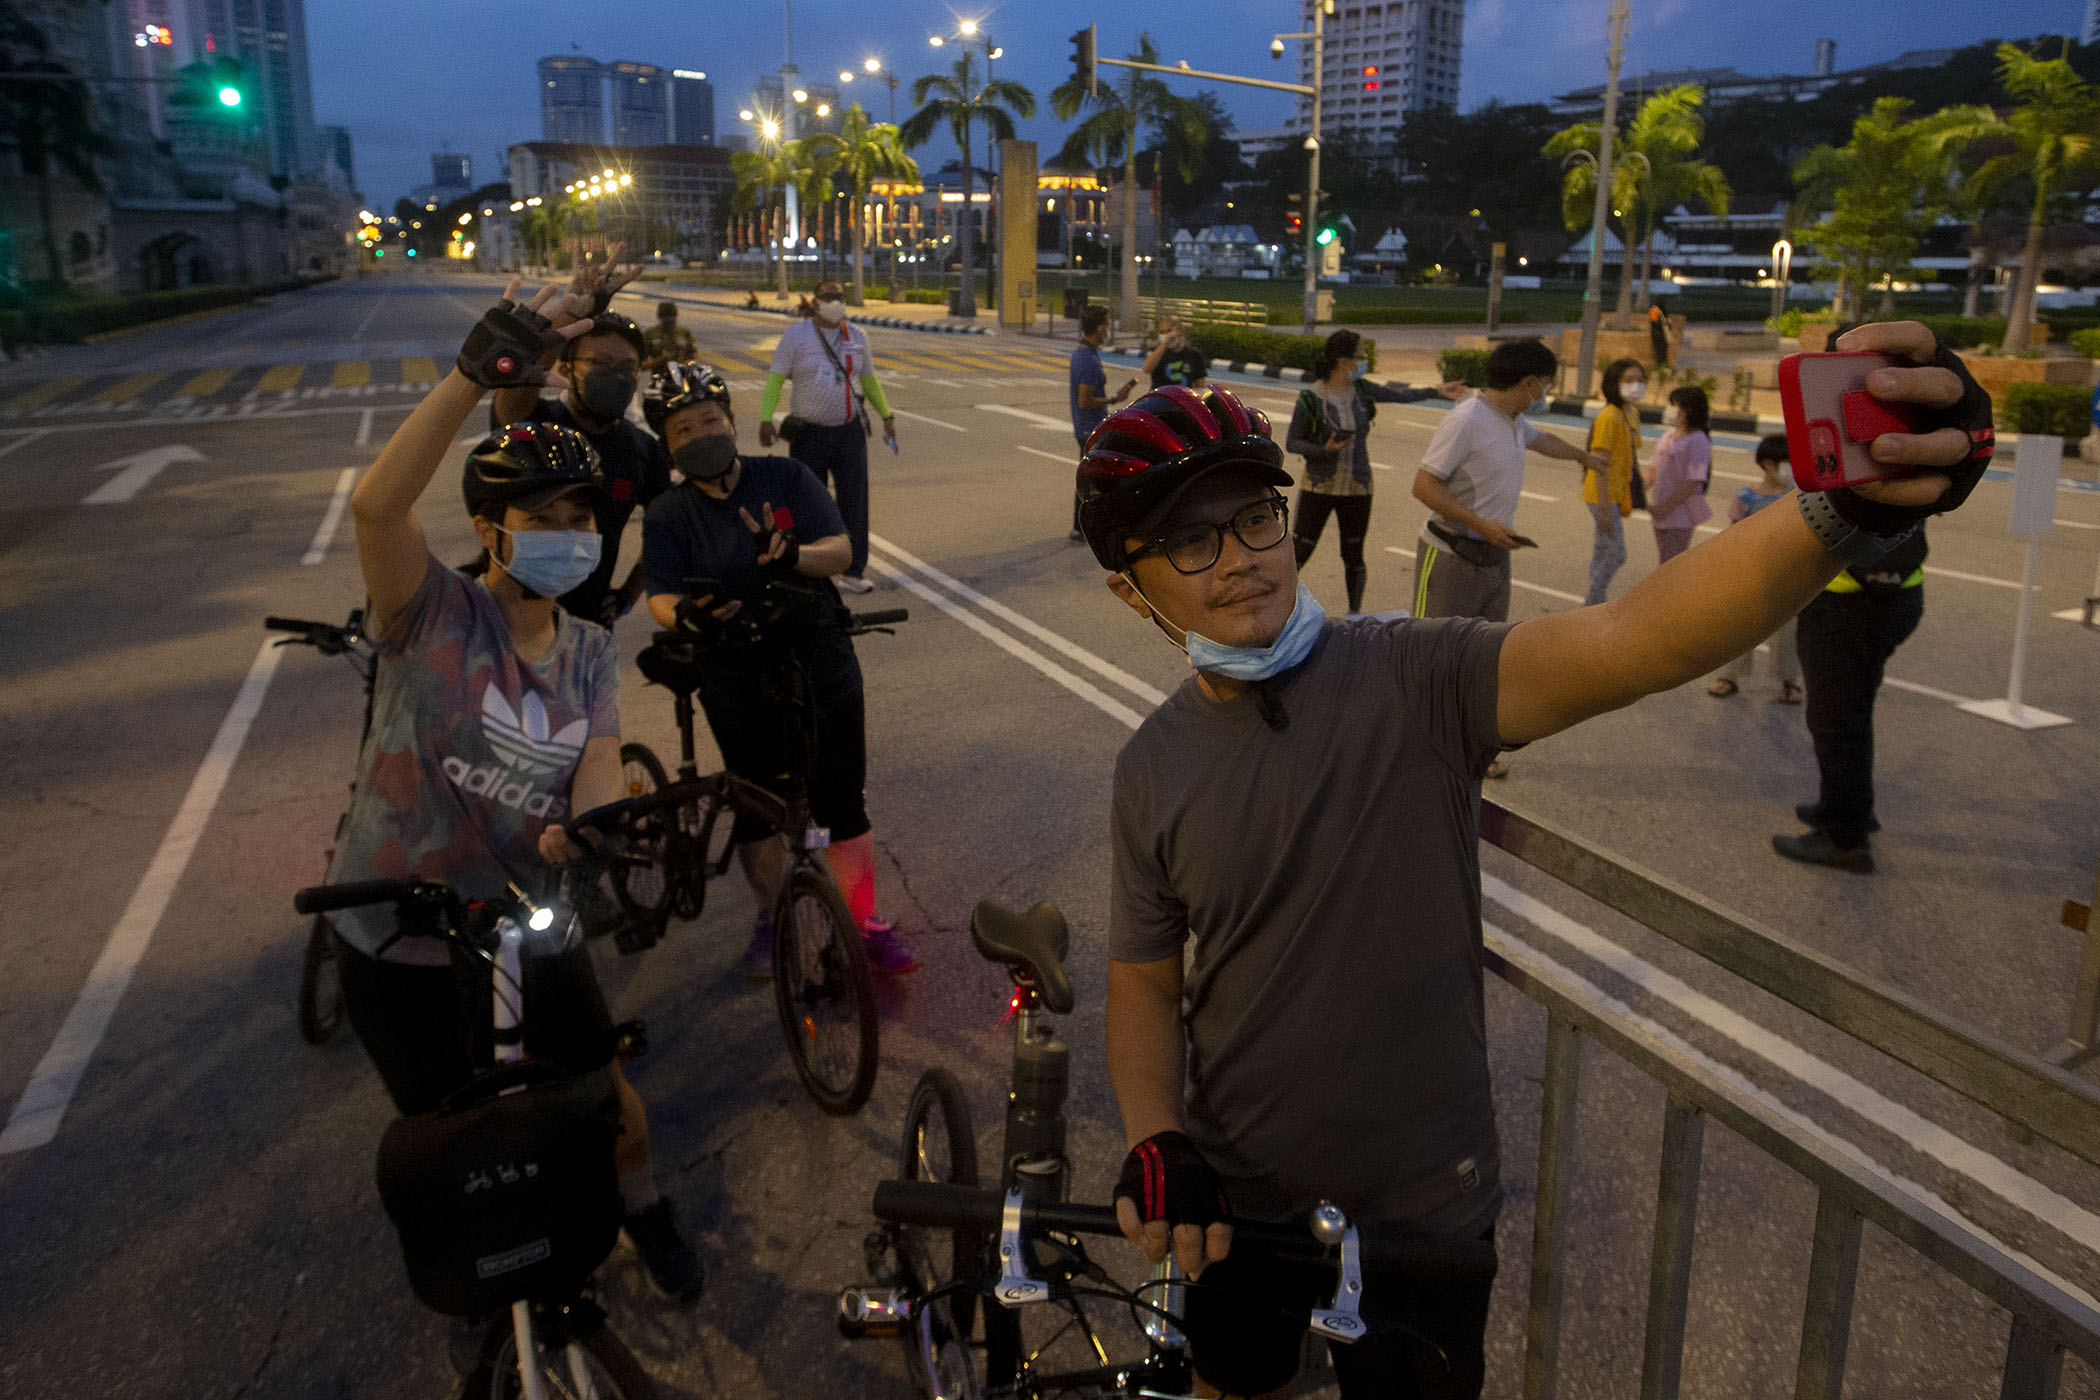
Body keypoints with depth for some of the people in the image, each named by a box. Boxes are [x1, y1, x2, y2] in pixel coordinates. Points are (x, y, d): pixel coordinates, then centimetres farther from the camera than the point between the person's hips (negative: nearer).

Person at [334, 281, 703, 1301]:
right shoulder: (435, 617, -17)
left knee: (603, 1090, 14)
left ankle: (643, 1208, 45)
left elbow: (598, 771, -13)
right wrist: (476, 374, -44)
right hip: (399, 932, -3)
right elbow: (376, 506, -36)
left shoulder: (591, 654, 0)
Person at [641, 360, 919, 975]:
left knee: (843, 803, 3)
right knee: (756, 807, 12)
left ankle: (867, 924, 18)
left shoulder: (785, 477, -1)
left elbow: (840, 550, -11)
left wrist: (791, 555, -32)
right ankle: (772, 918, 33)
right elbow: (662, 596, -12)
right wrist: (686, 614, -36)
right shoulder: (667, 515, -1)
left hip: (823, 672, 0)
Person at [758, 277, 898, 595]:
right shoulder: (796, 335, -4)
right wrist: (766, 419, -20)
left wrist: (887, 416, 19)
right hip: (809, 434, -3)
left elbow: (869, 380, 19)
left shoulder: (856, 336, 7)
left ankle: (853, 572, 7)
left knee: (854, 501, 0)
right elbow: (775, 378, -8)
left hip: (850, 432, 3)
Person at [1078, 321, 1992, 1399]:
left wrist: (1846, 511, -52)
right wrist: (1154, 1140, -16)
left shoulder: (1411, 679, -18)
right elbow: (1146, 985, 1)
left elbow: (1632, 641, -35)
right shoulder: (1152, 768, -7)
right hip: (1236, 1207, 3)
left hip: (1423, 1210, -2)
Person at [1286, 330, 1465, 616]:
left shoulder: (1360, 389, 0)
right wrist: (1325, 450, -22)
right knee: (1300, 552, -3)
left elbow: (1400, 395, 18)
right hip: (1319, 486, -4)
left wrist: (1438, 391, 21)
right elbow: (1291, 443, -8)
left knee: (1354, 556, 11)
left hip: (1357, 488, 4)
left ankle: (1355, 613, 26)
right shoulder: (1311, 398, -14)